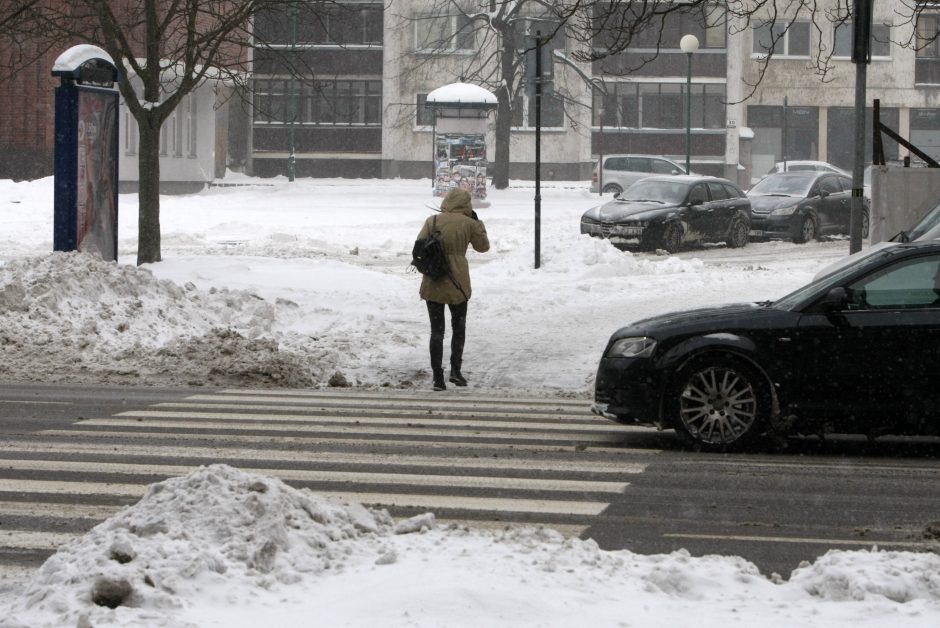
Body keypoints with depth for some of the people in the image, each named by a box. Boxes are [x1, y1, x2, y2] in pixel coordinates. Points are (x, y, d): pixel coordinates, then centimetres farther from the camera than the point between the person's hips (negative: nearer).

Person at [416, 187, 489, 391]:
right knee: (459, 328, 17)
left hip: (432, 284, 1)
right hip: (457, 284, -1)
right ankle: (455, 369, 5)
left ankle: (438, 377, 2)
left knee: (436, 330, 6)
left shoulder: (432, 221, -2)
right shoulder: (468, 224, -5)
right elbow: (483, 246, 9)